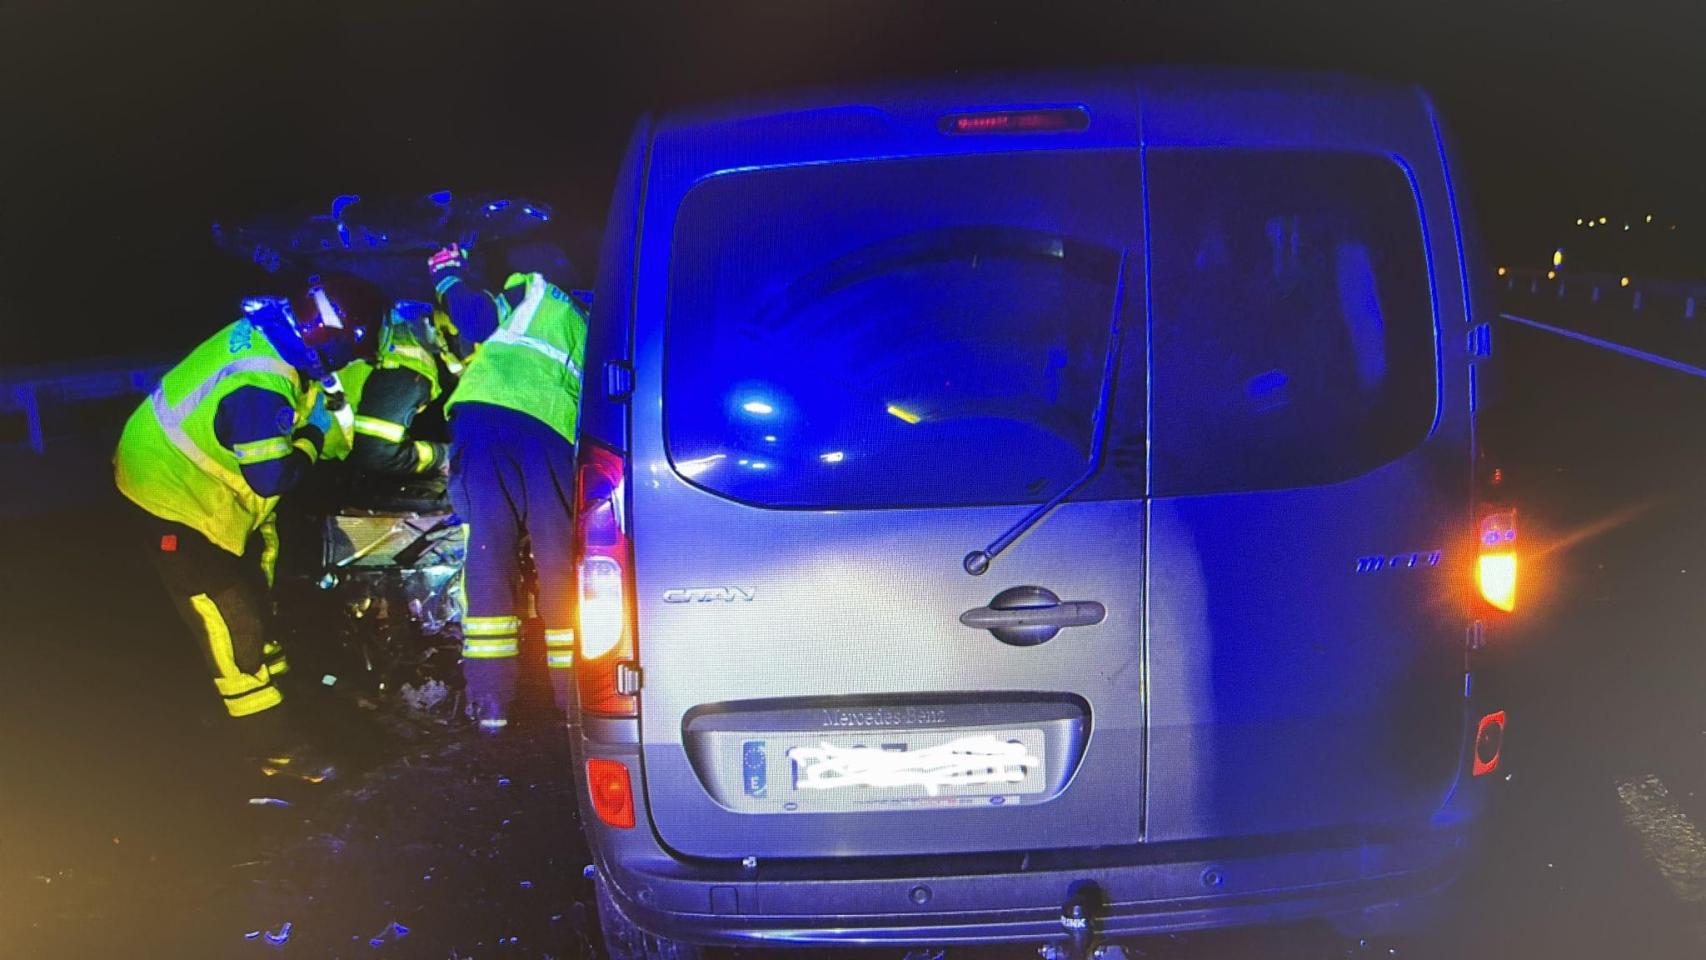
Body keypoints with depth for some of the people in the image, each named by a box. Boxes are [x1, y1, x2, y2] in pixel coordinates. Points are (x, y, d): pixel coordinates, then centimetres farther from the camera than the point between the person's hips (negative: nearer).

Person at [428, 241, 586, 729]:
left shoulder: (530, 290, 21)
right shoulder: (583, 325, 35)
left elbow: (478, 322, 9)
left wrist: (449, 279, 24)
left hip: (486, 416, -3)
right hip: (552, 432, 3)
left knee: (488, 552, -4)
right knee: (560, 564, 9)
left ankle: (489, 695, -6)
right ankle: (573, 689, 11)